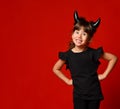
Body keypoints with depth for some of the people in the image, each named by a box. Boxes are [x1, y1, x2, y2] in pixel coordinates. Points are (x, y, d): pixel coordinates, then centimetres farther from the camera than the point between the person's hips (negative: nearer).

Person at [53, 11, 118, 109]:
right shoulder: (68, 55, -8)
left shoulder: (93, 53, -12)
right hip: (78, 94, 0)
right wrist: (67, 80, 2)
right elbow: (56, 69, 8)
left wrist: (104, 74, -4)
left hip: (94, 93, 0)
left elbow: (113, 58, -2)